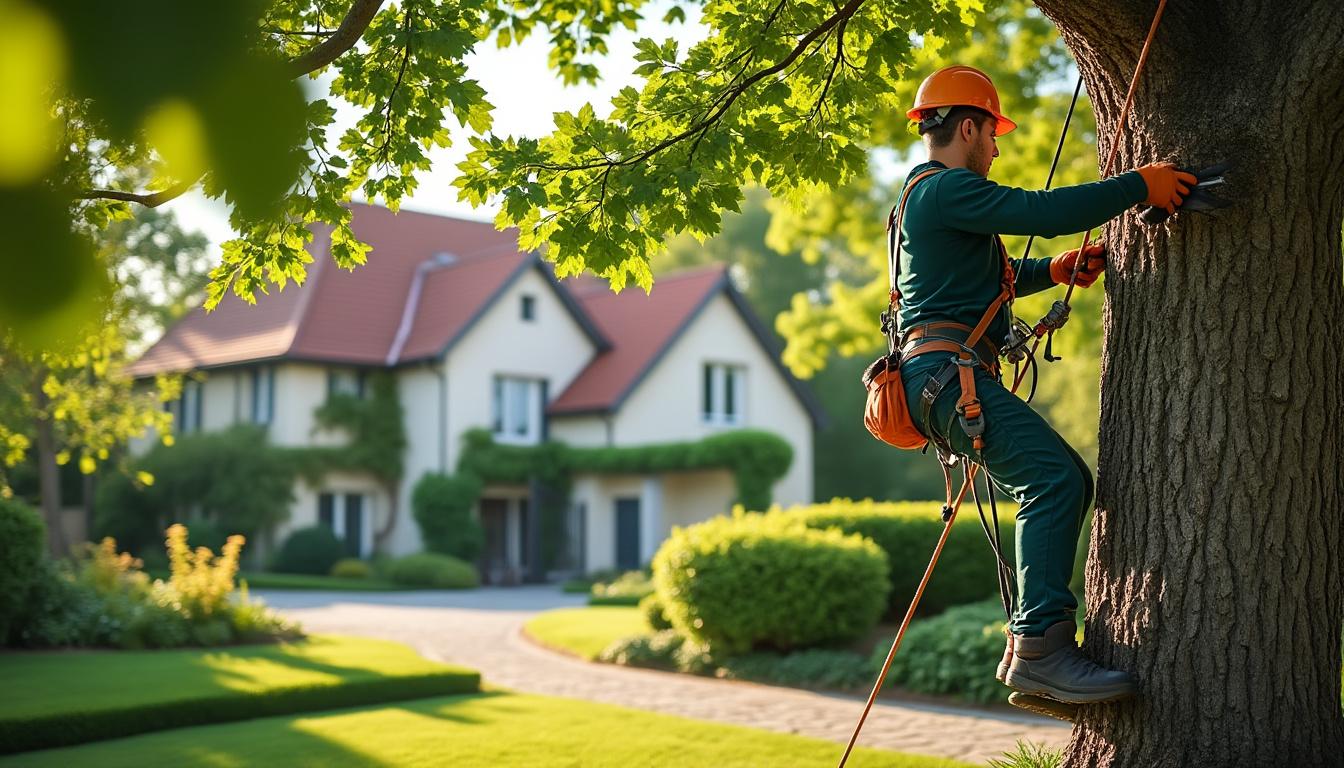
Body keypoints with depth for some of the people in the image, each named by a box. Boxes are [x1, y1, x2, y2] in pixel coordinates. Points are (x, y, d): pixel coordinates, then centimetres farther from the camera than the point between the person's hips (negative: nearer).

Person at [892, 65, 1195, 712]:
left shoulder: (928, 196, 29)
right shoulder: (945, 188, -6)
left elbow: (991, 278, 37)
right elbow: (1040, 210, -19)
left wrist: (1053, 270, 20)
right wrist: (1139, 185, -13)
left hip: (949, 379, 11)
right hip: (948, 370, -11)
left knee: (1067, 482, 11)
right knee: (1055, 477, -23)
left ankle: (1028, 651, 8)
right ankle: (1041, 649, -28)